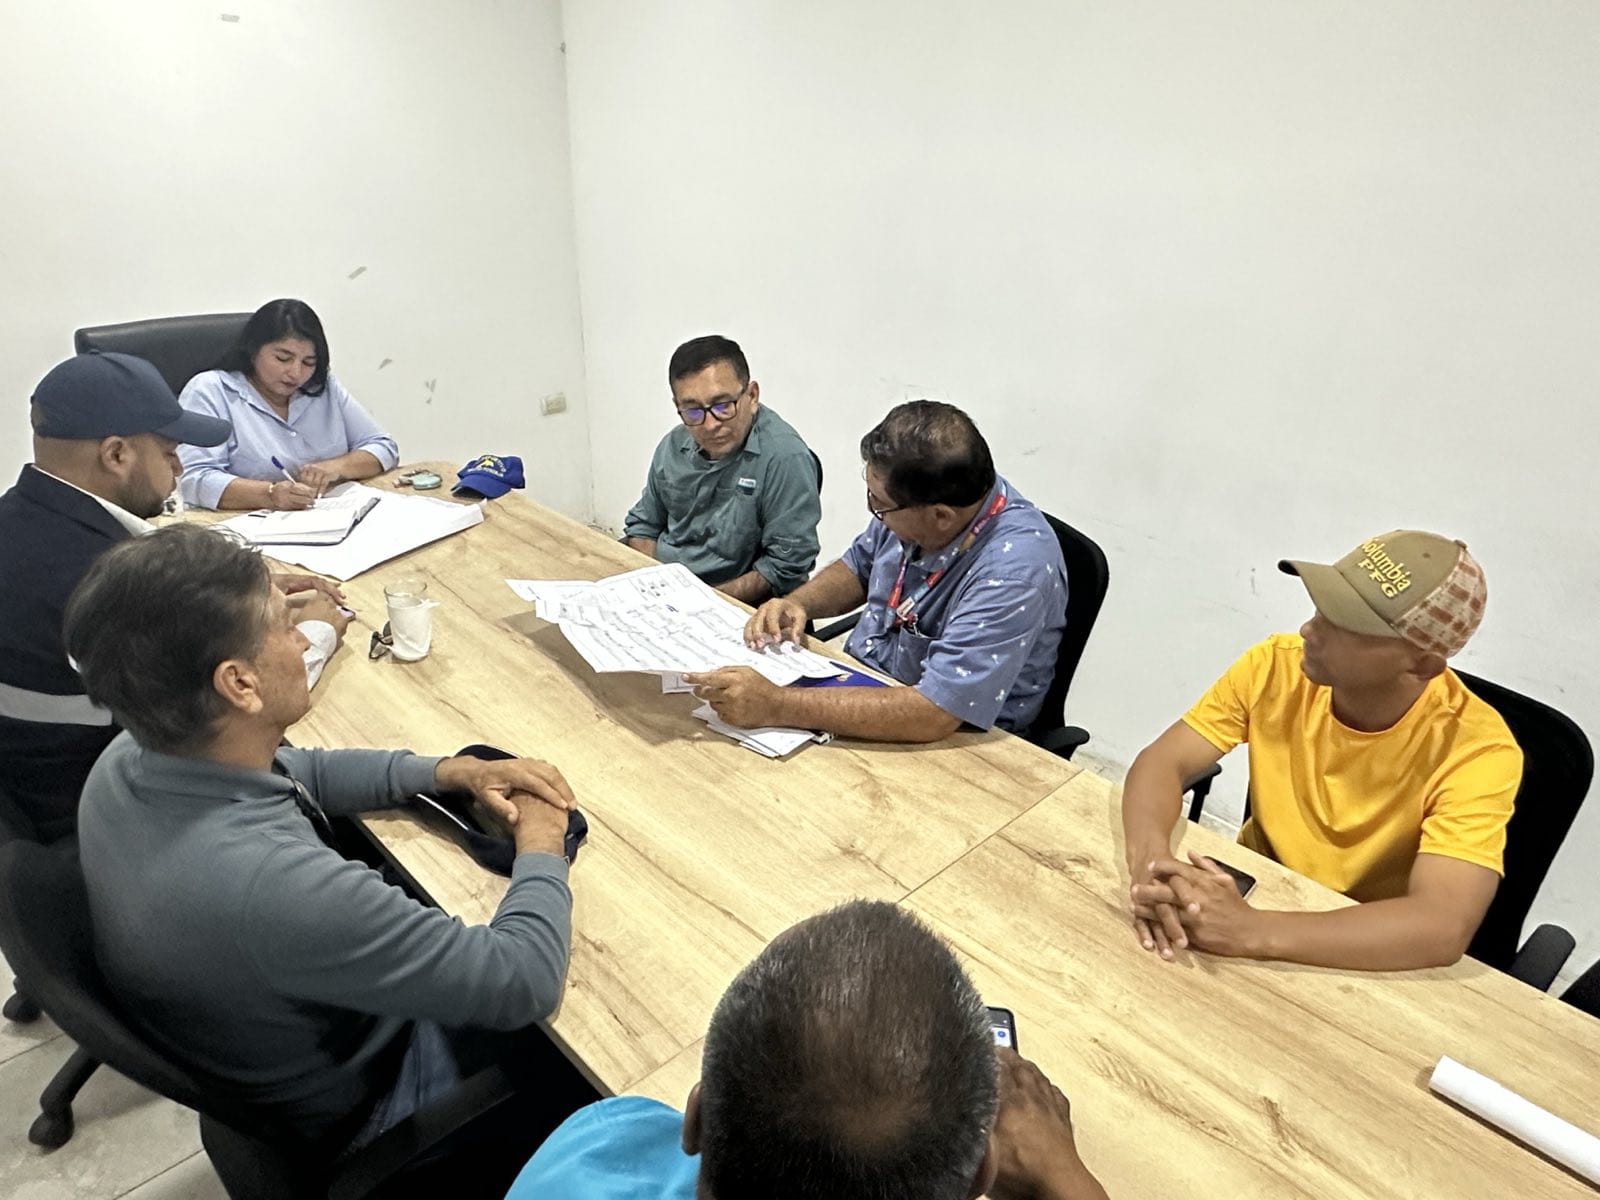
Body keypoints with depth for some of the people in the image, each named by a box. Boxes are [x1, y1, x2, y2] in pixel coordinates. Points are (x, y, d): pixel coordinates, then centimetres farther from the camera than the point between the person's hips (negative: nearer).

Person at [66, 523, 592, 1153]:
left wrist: (453, 771, -7)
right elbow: (523, 981, -35)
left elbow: (297, 771, 3)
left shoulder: (132, 755, -18)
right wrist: (542, 846, -17)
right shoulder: (271, 881, -45)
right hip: (350, 1106, -6)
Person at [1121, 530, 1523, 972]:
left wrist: (1250, 930, -42)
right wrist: (1150, 859, -34)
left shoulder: (1475, 750, -23)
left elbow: (1443, 928, -33)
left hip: (1363, 960, -1)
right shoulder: (1276, 665, -15)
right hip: (1250, 893, 2)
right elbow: (1163, 762, -15)